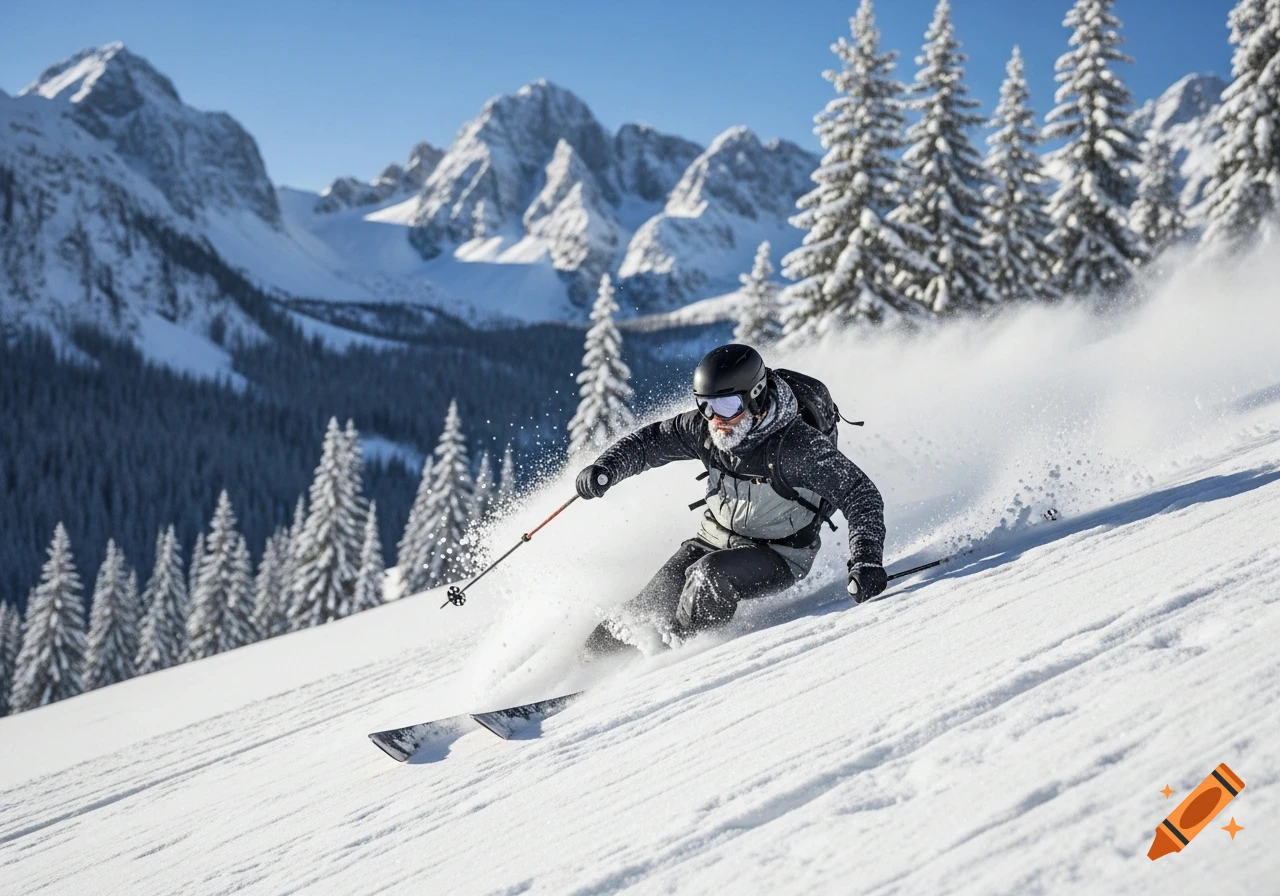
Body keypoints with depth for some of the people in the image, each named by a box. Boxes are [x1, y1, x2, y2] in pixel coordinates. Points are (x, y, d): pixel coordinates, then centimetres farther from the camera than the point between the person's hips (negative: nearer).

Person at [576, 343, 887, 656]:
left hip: (778, 556, -5)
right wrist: (605, 468, -19)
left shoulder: (799, 446, -28)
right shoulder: (705, 428, -13)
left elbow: (861, 495, -27)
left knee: (712, 575, -30)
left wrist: (867, 559, -40)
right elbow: (648, 441, 0)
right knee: (658, 597, -12)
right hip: (715, 537, 5)